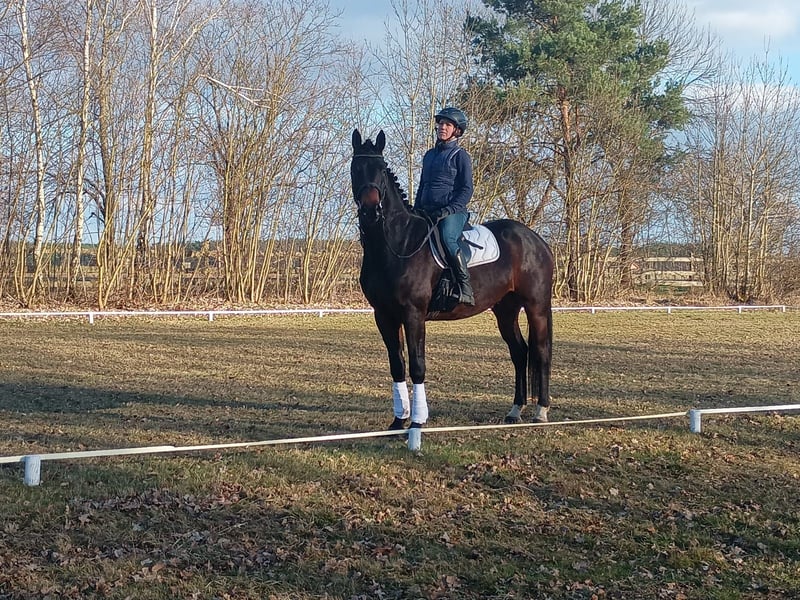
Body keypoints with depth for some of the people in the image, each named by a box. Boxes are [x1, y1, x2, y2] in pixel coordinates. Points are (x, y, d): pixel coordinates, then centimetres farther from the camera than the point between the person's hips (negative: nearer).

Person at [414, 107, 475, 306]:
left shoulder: (460, 156, 1)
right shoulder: (429, 155, 21)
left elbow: (467, 189, -5)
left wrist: (449, 209, -17)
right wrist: (415, 211, 11)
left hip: (453, 211, -7)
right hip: (427, 211, 7)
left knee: (447, 239, -34)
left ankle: (466, 287, -31)